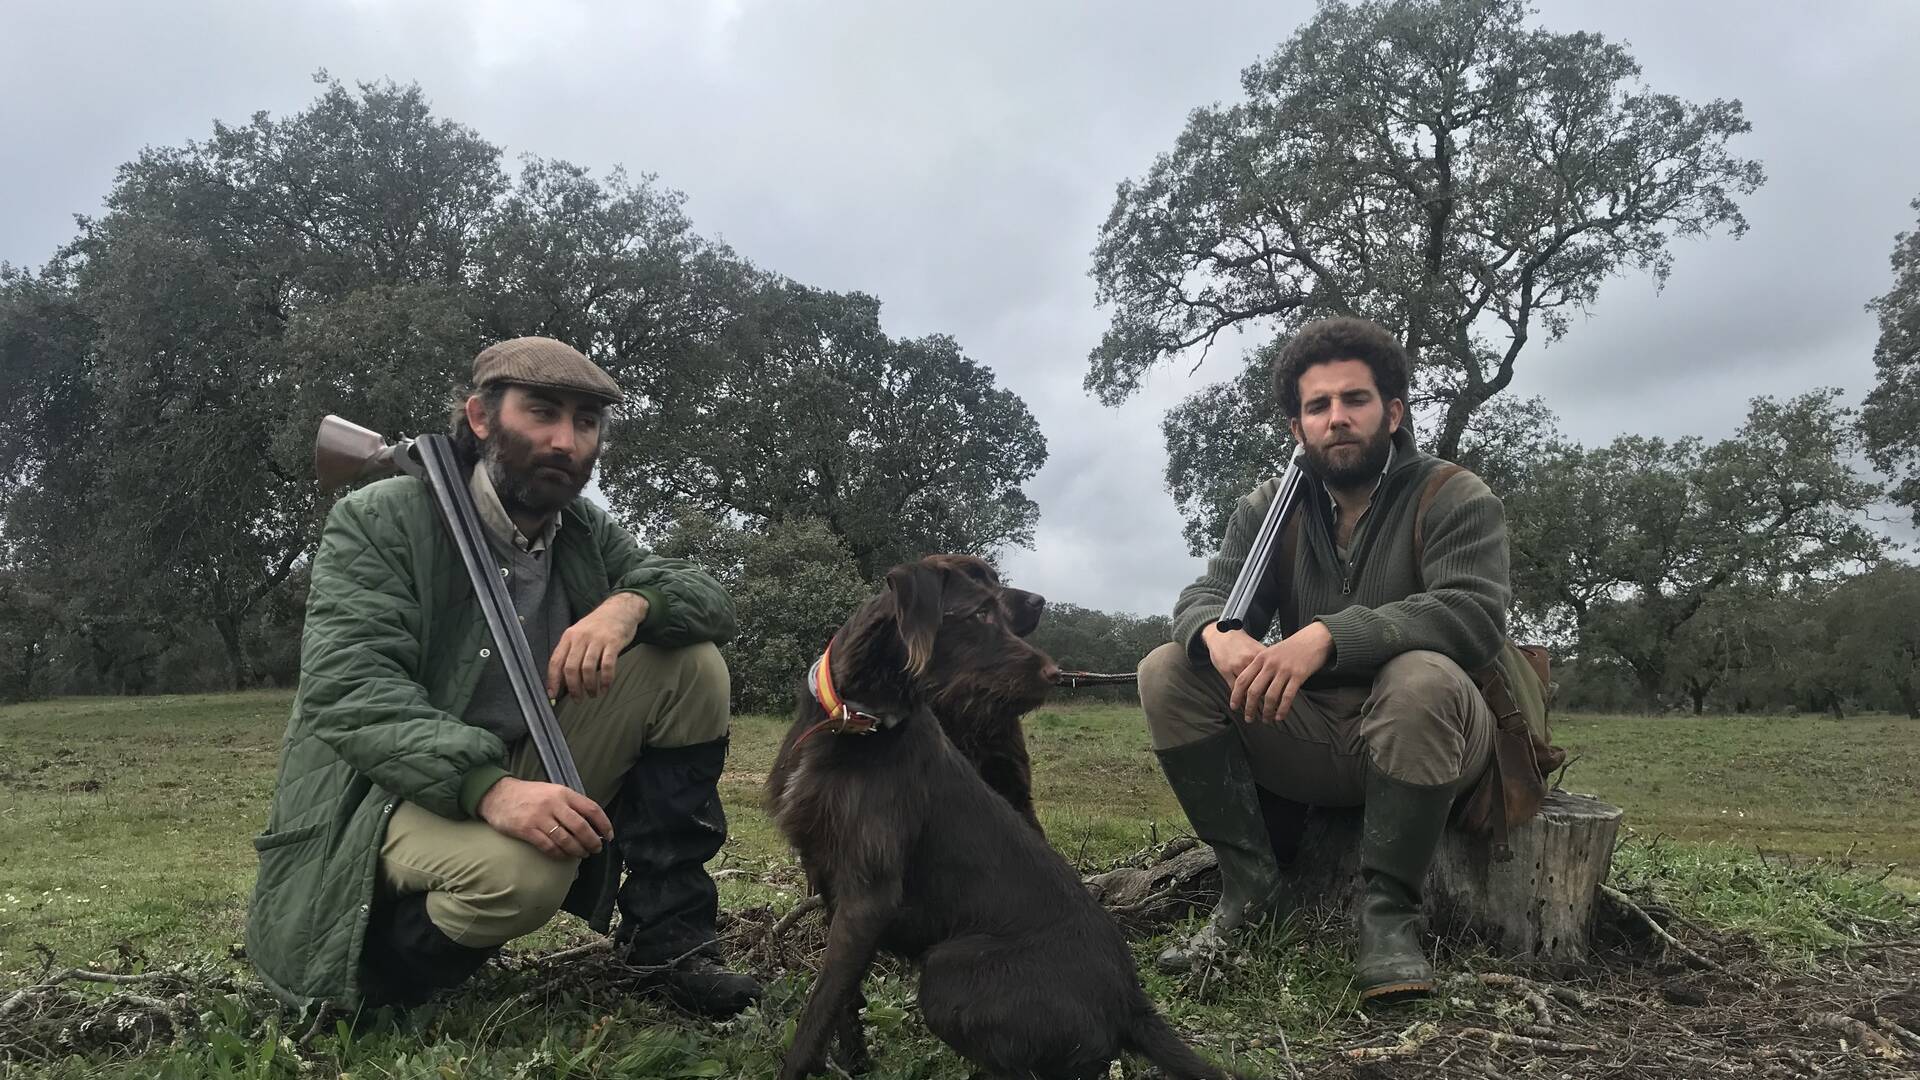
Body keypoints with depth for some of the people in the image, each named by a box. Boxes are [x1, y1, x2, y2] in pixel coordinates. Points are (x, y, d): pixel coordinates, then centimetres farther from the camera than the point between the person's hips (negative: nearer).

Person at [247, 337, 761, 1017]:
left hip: (532, 778, 6)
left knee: (691, 663, -8)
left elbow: (713, 601, 3)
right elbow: (349, 692, -22)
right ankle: (374, 975, -4)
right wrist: (487, 787, -39)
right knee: (516, 870, -38)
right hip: (391, 793, -6)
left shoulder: (586, 533, 8)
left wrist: (632, 604, -22)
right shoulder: (376, 521, -10)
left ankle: (667, 934, -4)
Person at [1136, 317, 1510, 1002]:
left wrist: (1328, 636, -38)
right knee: (1168, 671, -15)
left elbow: (1475, 614, -23)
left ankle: (1389, 913, -22)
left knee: (1422, 678, -37)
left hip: (1427, 738, -3)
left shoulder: (1456, 500, -6)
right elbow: (1205, 597, -3)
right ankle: (1249, 886, -12)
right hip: (1305, 735, 4)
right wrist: (1219, 634, -31)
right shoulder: (1269, 508, 7)